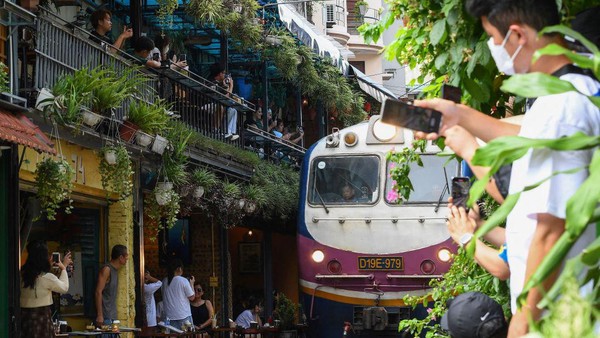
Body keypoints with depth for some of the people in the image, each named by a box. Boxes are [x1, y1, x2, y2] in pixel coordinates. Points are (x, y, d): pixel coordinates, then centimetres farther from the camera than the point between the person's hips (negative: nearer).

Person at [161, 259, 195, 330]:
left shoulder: (164, 282, 4)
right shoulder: (183, 281, -9)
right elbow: (192, 297, -3)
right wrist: (191, 283, 10)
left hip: (169, 316, 4)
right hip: (184, 316, -4)